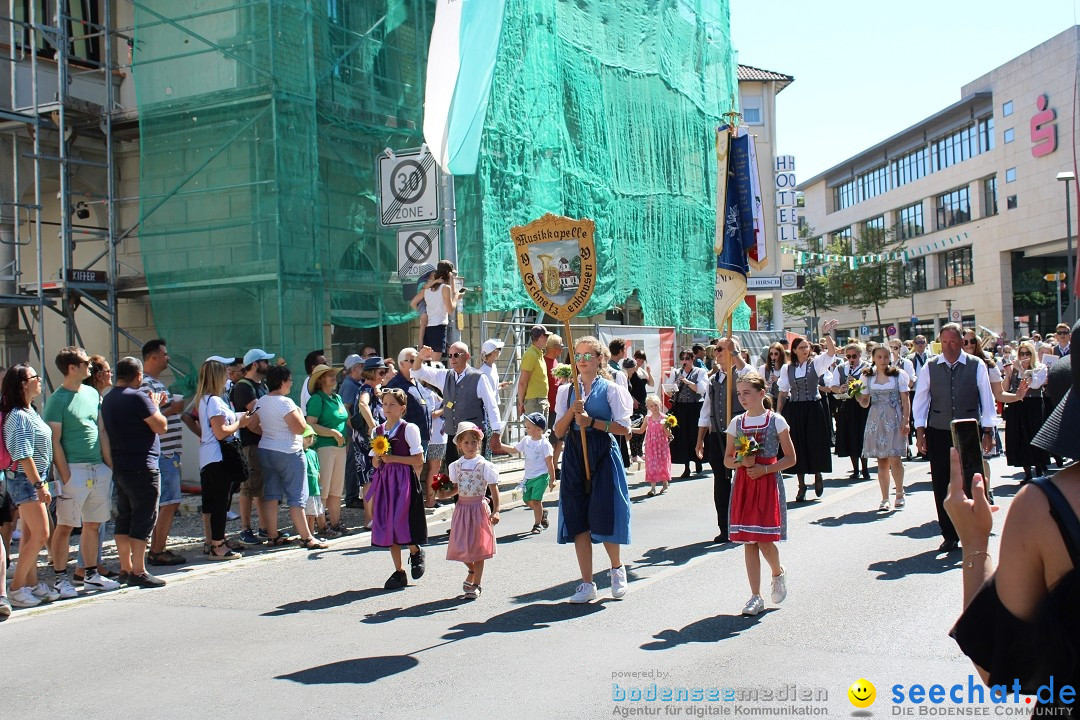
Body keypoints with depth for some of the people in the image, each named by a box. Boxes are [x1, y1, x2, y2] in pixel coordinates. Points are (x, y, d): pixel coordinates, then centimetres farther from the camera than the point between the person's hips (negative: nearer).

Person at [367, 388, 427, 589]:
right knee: (387, 525, 5)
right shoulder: (377, 431, 11)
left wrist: (393, 458, -14)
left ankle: (415, 552, 18)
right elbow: (375, 463, 16)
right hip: (384, 480, 6)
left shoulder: (409, 429, -5)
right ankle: (398, 572, 14)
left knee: (400, 522, -14)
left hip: (404, 480, -5)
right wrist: (378, 456, -6)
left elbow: (419, 460, -9)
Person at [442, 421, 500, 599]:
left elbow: (494, 489, -8)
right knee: (459, 546, 4)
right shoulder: (456, 465, 5)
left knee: (478, 546, 2)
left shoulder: (484, 465, -8)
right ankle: (472, 571, 35)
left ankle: (476, 584, 13)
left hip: (479, 507, -4)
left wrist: (495, 511, -14)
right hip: (462, 507, 4)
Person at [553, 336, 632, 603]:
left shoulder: (611, 389, 2)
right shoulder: (566, 390, 10)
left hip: (603, 455, -3)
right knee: (578, 519, 2)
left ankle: (617, 569, 24)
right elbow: (559, 431, 5)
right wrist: (572, 411, -11)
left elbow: (624, 428, -4)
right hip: (574, 455, 3)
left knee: (604, 516, -4)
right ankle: (587, 584, 10)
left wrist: (593, 422, -12)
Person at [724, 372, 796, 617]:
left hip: (768, 483, -3)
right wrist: (742, 462, -10)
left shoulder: (776, 421, -3)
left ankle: (778, 573, 25)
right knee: (748, 542, 2)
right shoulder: (736, 423, 7)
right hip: (743, 484, 4)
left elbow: (791, 458, -2)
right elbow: (727, 460, 11)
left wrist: (764, 469, -14)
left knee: (765, 540, -8)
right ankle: (756, 596, 9)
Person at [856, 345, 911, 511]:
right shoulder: (867, 377, 8)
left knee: (894, 458, -8)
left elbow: (905, 400, 0)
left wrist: (906, 421, -9)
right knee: (881, 460, 4)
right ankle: (885, 498, 9)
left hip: (894, 419, -2)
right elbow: (865, 403, 12)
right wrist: (857, 397, -9)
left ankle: (899, 493, 13)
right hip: (876, 420, 3)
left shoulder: (898, 374, 1)